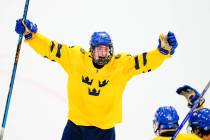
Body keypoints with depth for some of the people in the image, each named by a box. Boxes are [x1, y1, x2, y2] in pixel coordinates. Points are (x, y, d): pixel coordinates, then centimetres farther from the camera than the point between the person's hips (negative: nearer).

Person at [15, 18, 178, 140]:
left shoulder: (122, 64, -8)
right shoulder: (75, 58, -8)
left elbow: (147, 61, -15)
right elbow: (51, 48, -6)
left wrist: (163, 50, -32)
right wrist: (30, 34, -15)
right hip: (76, 125, 0)